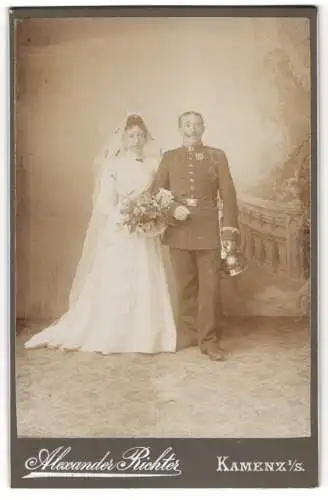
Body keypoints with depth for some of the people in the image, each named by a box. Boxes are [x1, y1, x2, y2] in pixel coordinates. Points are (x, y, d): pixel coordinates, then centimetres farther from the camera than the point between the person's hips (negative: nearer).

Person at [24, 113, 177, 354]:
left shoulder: (153, 165, 8)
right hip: (119, 233, -2)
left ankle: (144, 336, 13)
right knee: (114, 285, 1)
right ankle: (109, 335, 11)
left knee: (146, 285, 3)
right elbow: (105, 204, -4)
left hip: (146, 235, 3)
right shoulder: (113, 166, 0)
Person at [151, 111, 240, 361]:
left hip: (208, 231, -1)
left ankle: (209, 340, 6)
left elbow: (228, 195, 2)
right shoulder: (169, 157, 12)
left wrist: (230, 231, -6)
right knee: (185, 287, 9)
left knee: (210, 286, -3)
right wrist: (172, 208, -11)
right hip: (179, 231, 2)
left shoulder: (217, 156, 7)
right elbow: (157, 191, 10)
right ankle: (188, 335, 21)